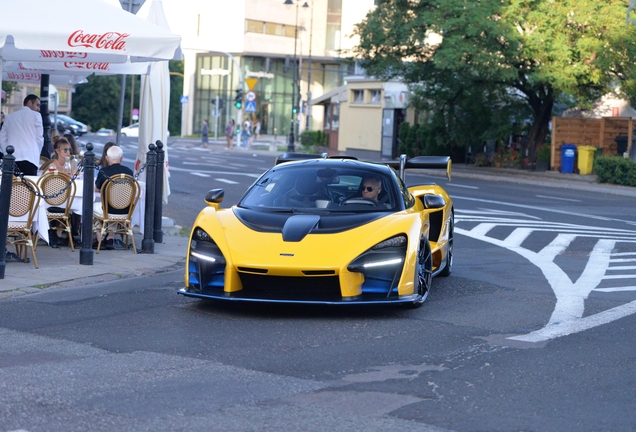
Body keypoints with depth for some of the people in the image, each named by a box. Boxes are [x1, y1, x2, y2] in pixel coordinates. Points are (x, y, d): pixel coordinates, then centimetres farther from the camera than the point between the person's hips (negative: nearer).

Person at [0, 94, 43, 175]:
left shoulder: (9, 117, 18)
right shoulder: (35, 115, 6)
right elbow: (39, 138, 5)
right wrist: (36, 155, 16)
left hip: (11, 159, 4)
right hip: (29, 159, -4)